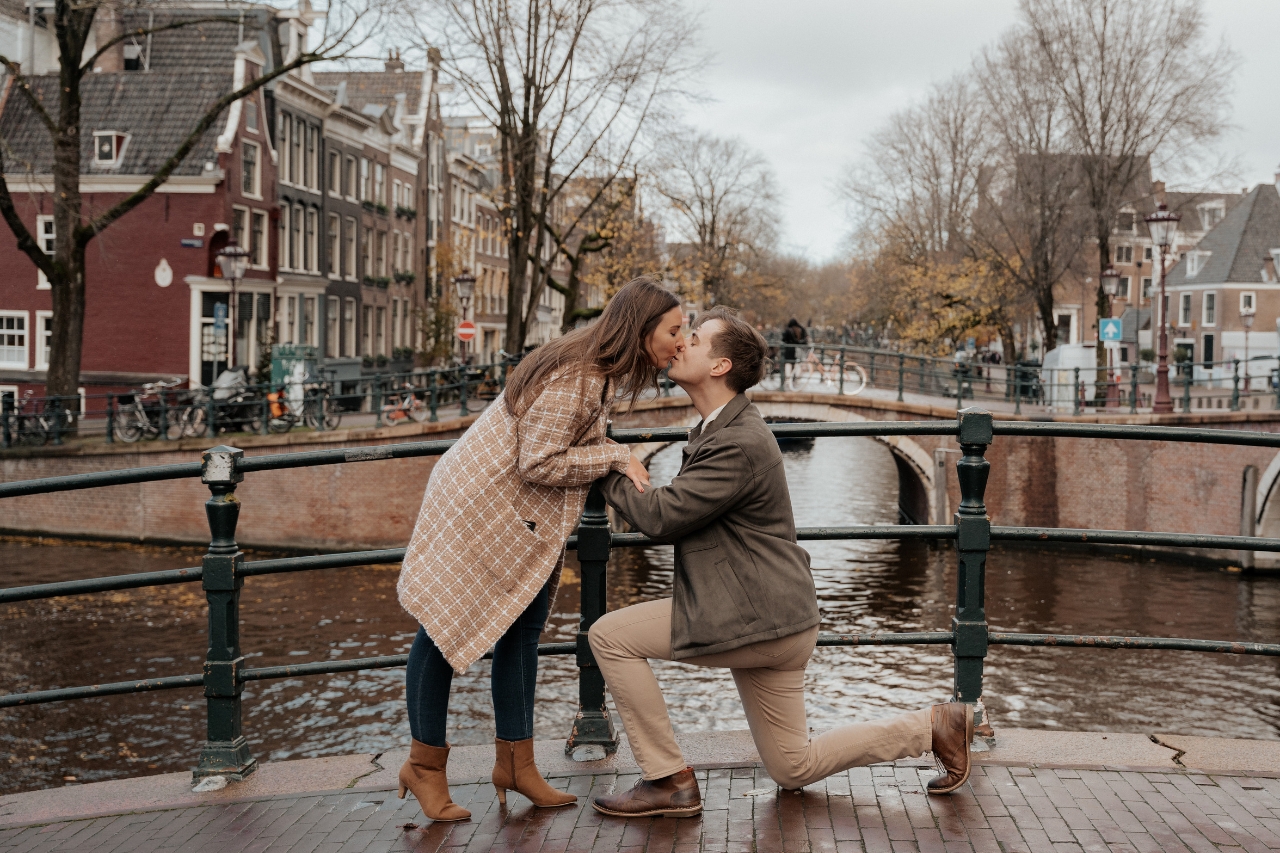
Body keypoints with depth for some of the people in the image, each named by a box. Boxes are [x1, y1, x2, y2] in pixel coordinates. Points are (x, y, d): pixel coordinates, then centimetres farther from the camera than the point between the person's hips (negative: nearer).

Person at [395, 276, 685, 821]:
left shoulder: (602, 371, 6)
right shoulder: (573, 380, -26)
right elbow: (538, 464, -25)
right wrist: (615, 458, -19)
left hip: (523, 519, 10)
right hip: (482, 504, -10)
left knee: (523, 628, 9)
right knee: (445, 626, 1)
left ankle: (516, 765, 15)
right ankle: (425, 766, 12)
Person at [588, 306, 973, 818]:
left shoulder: (740, 444, -22)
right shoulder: (720, 427, 11)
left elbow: (662, 518, -21)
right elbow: (684, 512, 18)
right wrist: (646, 493, -3)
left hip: (756, 618, -10)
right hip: (771, 621, 10)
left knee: (610, 636, -10)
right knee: (794, 769, 18)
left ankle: (669, 781, -3)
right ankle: (935, 726, 22)